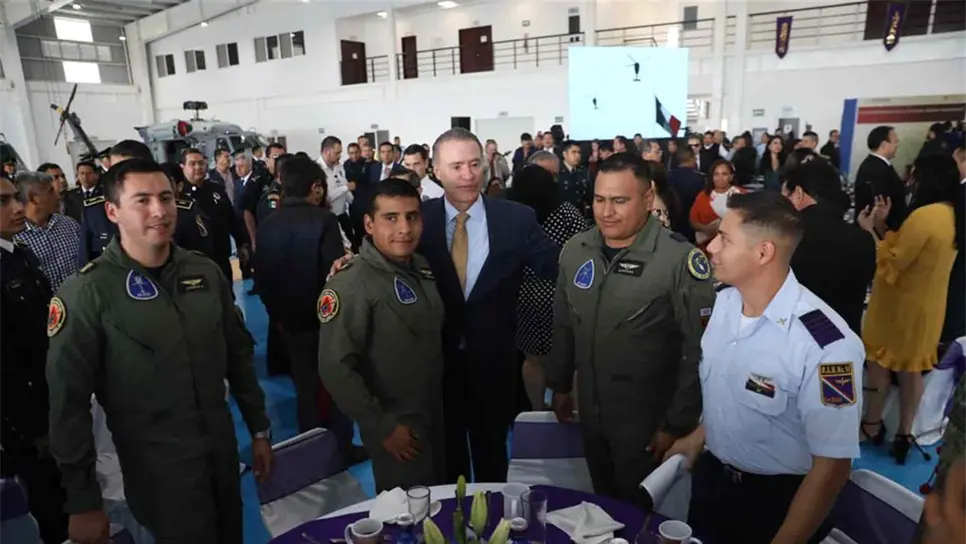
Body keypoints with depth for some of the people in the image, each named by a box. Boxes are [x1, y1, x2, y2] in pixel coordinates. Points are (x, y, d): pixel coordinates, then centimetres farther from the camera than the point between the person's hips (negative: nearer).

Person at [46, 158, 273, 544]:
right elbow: (69, 401, -12)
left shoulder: (206, 272, -3)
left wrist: (259, 429, 9)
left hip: (222, 448, 5)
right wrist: (82, 501, -8)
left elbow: (239, 353, 6)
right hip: (156, 466, -4)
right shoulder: (87, 293, -15)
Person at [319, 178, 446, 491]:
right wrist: (381, 427, -18)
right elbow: (335, 368, -24)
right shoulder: (351, 286, -23)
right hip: (396, 426, -7)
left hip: (435, 416, 7)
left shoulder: (422, 268, 0)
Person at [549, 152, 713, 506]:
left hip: (649, 422, -5)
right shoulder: (575, 250, -1)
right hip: (591, 416, 5)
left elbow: (698, 351, -16)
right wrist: (559, 385, 12)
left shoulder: (679, 259, -19)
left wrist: (678, 423, -13)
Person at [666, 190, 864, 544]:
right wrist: (697, 437, 9)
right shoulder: (724, 301, -8)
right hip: (709, 476, 6)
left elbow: (832, 465, -21)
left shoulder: (826, 344, -29)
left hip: (777, 501, -6)